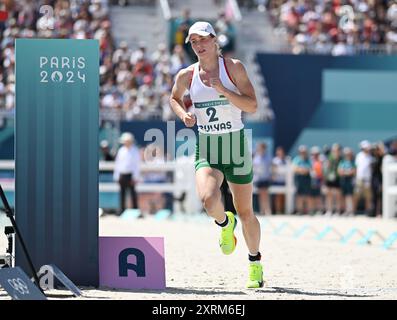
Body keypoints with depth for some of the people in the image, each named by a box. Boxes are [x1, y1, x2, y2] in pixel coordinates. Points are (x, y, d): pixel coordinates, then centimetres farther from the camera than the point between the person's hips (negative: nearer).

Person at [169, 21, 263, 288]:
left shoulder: (233, 67, -6)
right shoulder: (186, 75, 1)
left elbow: (252, 106, -11)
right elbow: (174, 98, 21)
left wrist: (222, 90, -23)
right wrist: (183, 115, 0)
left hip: (236, 146, -1)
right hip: (206, 149, 1)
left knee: (245, 213, 8)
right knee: (209, 199, -27)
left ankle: (255, 263, 31)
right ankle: (224, 223, 9)